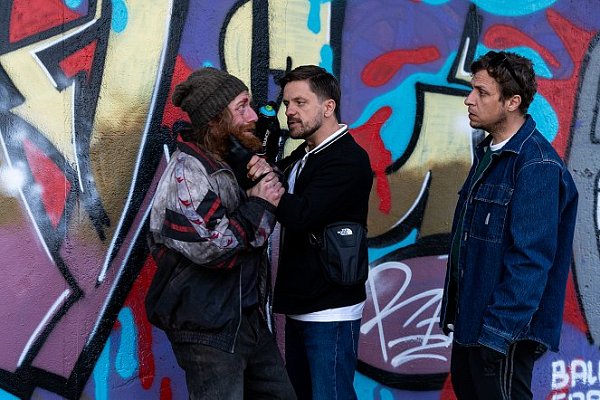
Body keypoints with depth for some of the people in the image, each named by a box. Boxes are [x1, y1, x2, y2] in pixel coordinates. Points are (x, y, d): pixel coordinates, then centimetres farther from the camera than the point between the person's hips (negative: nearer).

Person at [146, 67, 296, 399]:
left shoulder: (232, 161, 11)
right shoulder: (187, 171, -16)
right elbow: (213, 249, -25)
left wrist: (267, 183, -5)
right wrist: (260, 205, -13)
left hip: (249, 319, 9)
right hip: (209, 331, -9)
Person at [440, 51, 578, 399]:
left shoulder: (537, 164, -20)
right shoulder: (489, 152, 10)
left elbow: (531, 257, -24)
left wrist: (499, 330, -22)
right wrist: (454, 311, 15)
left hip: (504, 331, -9)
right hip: (469, 321, 9)